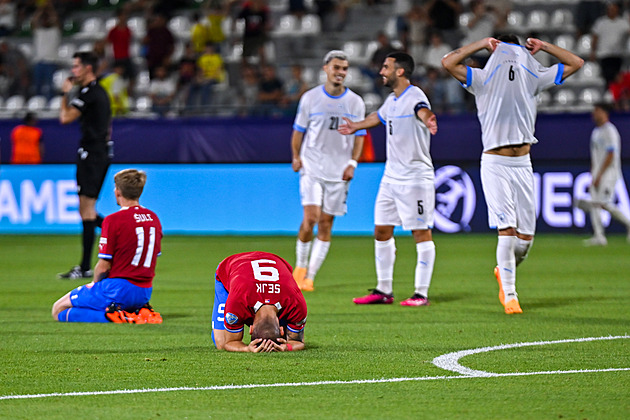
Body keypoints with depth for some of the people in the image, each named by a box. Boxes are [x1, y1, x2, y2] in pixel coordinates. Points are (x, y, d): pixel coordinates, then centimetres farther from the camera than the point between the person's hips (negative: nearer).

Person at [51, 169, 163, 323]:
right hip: (145, 292, 7)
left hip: (118, 290, -7)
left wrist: (94, 283, 6)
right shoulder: (153, 218, 8)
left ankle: (108, 316, -18)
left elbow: (103, 267, -13)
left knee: (58, 310, 1)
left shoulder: (113, 220, -14)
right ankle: (139, 313, 7)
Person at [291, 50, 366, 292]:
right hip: (312, 167, -2)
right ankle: (300, 266, 8)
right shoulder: (310, 98, 1)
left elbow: (359, 136, 9)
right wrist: (296, 156, -4)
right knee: (310, 218, -15)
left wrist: (352, 163, -4)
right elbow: (299, 130, 9)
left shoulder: (355, 102, 4)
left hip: (339, 171, 2)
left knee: (326, 224, -1)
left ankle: (309, 277, 4)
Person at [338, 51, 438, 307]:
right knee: (382, 230, 11)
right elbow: (379, 117, 35)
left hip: (415, 177, -9)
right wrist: (356, 126, 53)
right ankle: (384, 290, 20)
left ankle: (421, 293, -1)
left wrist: (427, 120, -63)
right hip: (391, 177, 9)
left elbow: (423, 111, -39)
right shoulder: (392, 100, 12)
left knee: (421, 232, -4)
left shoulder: (414, 96, -15)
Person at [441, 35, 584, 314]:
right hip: (495, 163, -4)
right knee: (507, 230, -14)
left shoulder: (533, 78, 12)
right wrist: (482, 44, -3)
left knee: (526, 236, 3)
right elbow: (448, 62, -11)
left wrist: (544, 47, 14)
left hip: (522, 164, 4)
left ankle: (504, 271, 32)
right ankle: (509, 295, -8)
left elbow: (575, 63, 17)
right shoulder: (483, 80, 2)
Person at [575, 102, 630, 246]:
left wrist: (599, 175, -21)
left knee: (604, 203, -15)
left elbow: (610, 156, -17)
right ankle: (599, 237, -2)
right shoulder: (596, 132, 17)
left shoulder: (610, 131, -11)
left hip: (608, 173, -9)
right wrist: (593, 175, 17)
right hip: (597, 174, 9)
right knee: (595, 204, 0)